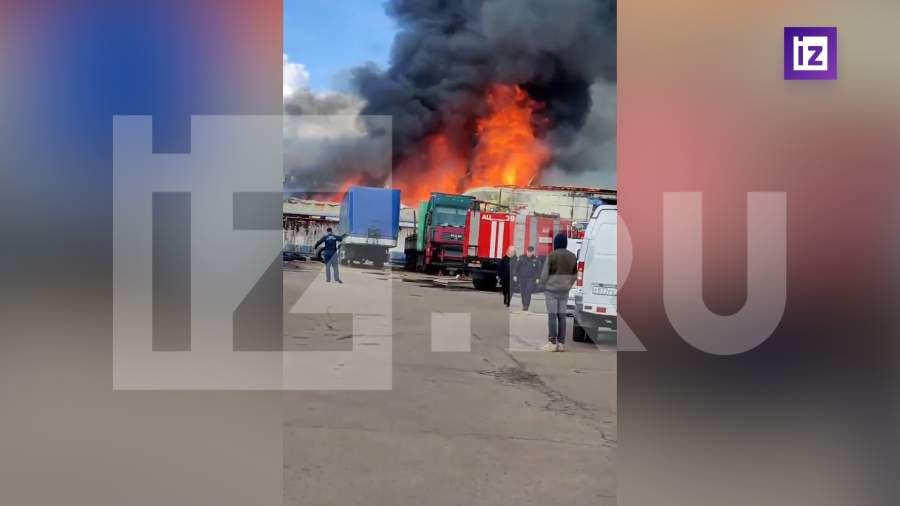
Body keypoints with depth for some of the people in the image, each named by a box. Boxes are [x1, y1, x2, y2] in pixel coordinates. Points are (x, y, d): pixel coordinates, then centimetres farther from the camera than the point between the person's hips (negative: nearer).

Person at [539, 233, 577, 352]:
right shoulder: (572, 256, 5)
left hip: (551, 290, -5)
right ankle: (561, 343, 8)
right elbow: (573, 276, 11)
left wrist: (543, 285, 6)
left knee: (552, 316, -3)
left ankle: (552, 343, -4)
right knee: (561, 316, 9)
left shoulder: (551, 256, -13)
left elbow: (544, 274, -11)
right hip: (564, 292, 5)